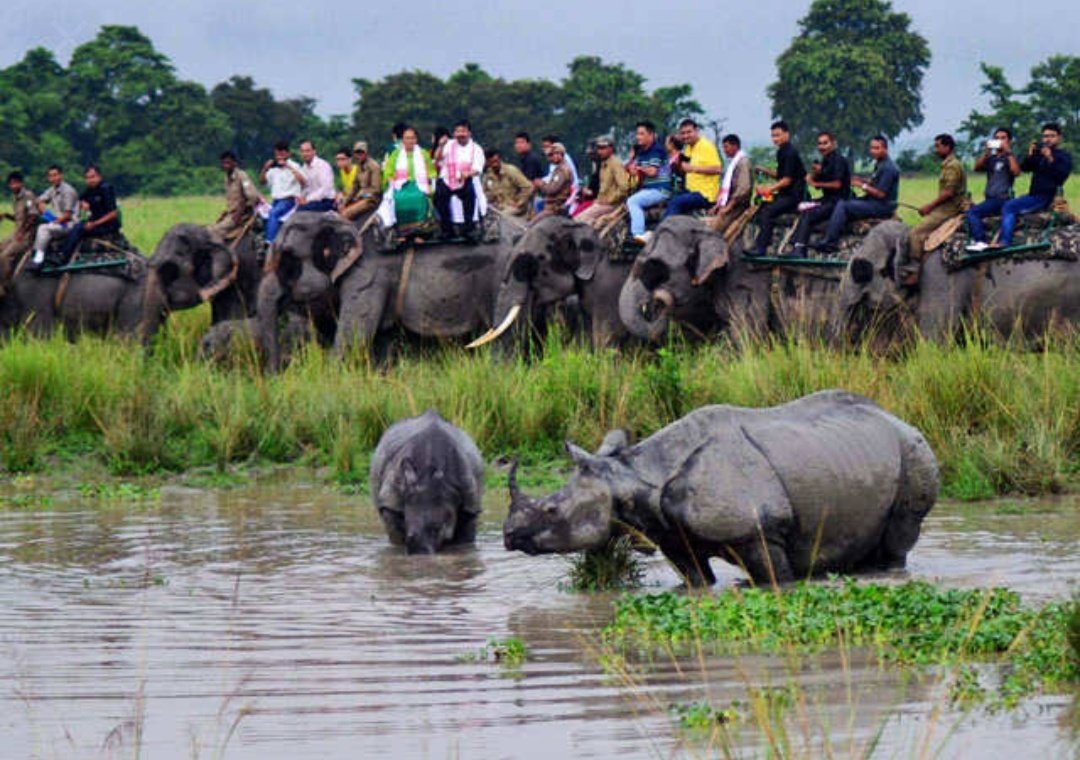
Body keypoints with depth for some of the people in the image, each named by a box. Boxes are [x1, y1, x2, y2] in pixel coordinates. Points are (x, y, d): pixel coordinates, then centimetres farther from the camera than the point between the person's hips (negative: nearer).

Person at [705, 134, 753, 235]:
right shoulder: (731, 163, 19)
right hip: (726, 205, 9)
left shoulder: (743, 161, -9)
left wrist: (728, 207, -18)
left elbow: (743, 188, -18)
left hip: (737, 205, -9)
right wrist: (718, 204, 11)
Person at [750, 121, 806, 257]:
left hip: (793, 195, -10)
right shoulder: (781, 152, 16)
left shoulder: (790, 153, -14)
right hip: (784, 194, 10)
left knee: (767, 211, -26)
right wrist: (764, 171, 9)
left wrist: (769, 189, -18)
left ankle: (761, 248, -28)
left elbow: (787, 180, -18)